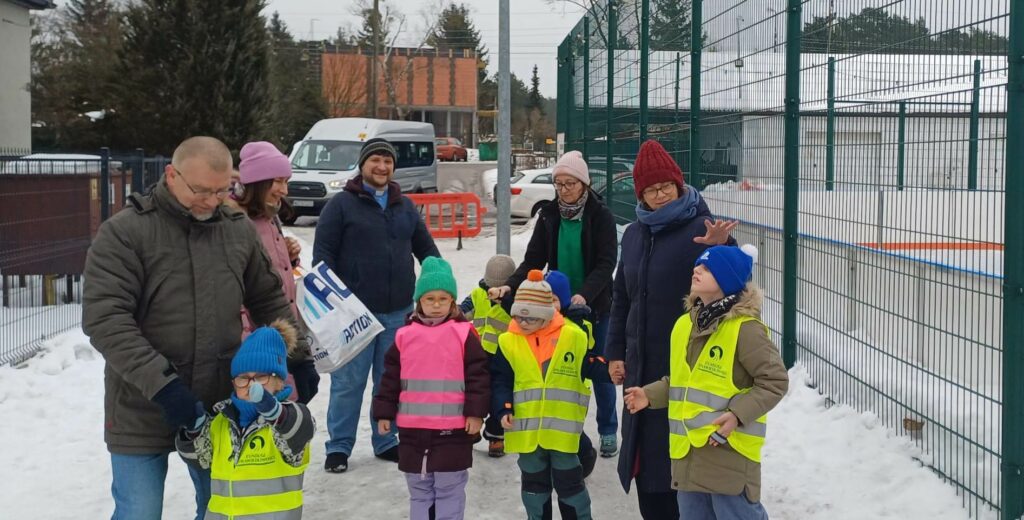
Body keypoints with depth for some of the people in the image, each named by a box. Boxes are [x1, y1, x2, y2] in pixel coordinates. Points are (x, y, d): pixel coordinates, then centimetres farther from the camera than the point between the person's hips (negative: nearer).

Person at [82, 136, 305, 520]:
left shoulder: (238, 230, 5)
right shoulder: (123, 233, -10)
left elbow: (269, 300, 18)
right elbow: (104, 319, -18)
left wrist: (299, 354, 6)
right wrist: (160, 383, -25)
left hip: (222, 407, 4)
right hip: (143, 413, -4)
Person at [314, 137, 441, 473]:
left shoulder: (404, 207, 14)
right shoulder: (342, 204, -1)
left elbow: (426, 249, 20)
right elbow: (323, 253, -5)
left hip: (398, 312, 5)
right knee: (348, 382, 0)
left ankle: (386, 442, 24)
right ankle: (339, 446, 11)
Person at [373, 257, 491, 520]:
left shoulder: (464, 334, -4)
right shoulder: (405, 336, 5)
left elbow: (478, 375, -4)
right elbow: (390, 377, 9)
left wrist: (476, 412, -8)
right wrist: (384, 413, 8)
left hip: (453, 427, -3)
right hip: (413, 427, 3)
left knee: (450, 488, 5)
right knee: (418, 488, 13)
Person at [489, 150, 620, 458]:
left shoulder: (600, 216, -8)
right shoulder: (549, 215, 2)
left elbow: (606, 263, -15)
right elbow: (533, 260, 0)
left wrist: (584, 295, -30)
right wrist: (510, 286, -16)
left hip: (594, 305, -3)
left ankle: (608, 431, 20)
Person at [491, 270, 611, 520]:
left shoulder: (572, 336, -4)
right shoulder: (508, 342, -2)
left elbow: (591, 366, 3)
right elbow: (500, 382, -1)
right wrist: (504, 409, -14)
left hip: (563, 428, -2)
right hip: (526, 429, 2)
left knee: (569, 481, 7)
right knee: (534, 482, 15)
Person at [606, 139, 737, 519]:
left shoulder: (700, 227, -10)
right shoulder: (634, 234, 10)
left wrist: (722, 247, -36)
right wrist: (615, 353, 16)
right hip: (642, 363, 6)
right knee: (645, 450, 14)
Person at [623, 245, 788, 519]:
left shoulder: (745, 329, -14)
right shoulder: (684, 324, 9)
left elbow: (775, 381, -13)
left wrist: (738, 415, -21)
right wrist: (651, 395, 10)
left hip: (729, 450, -8)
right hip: (687, 449, 8)